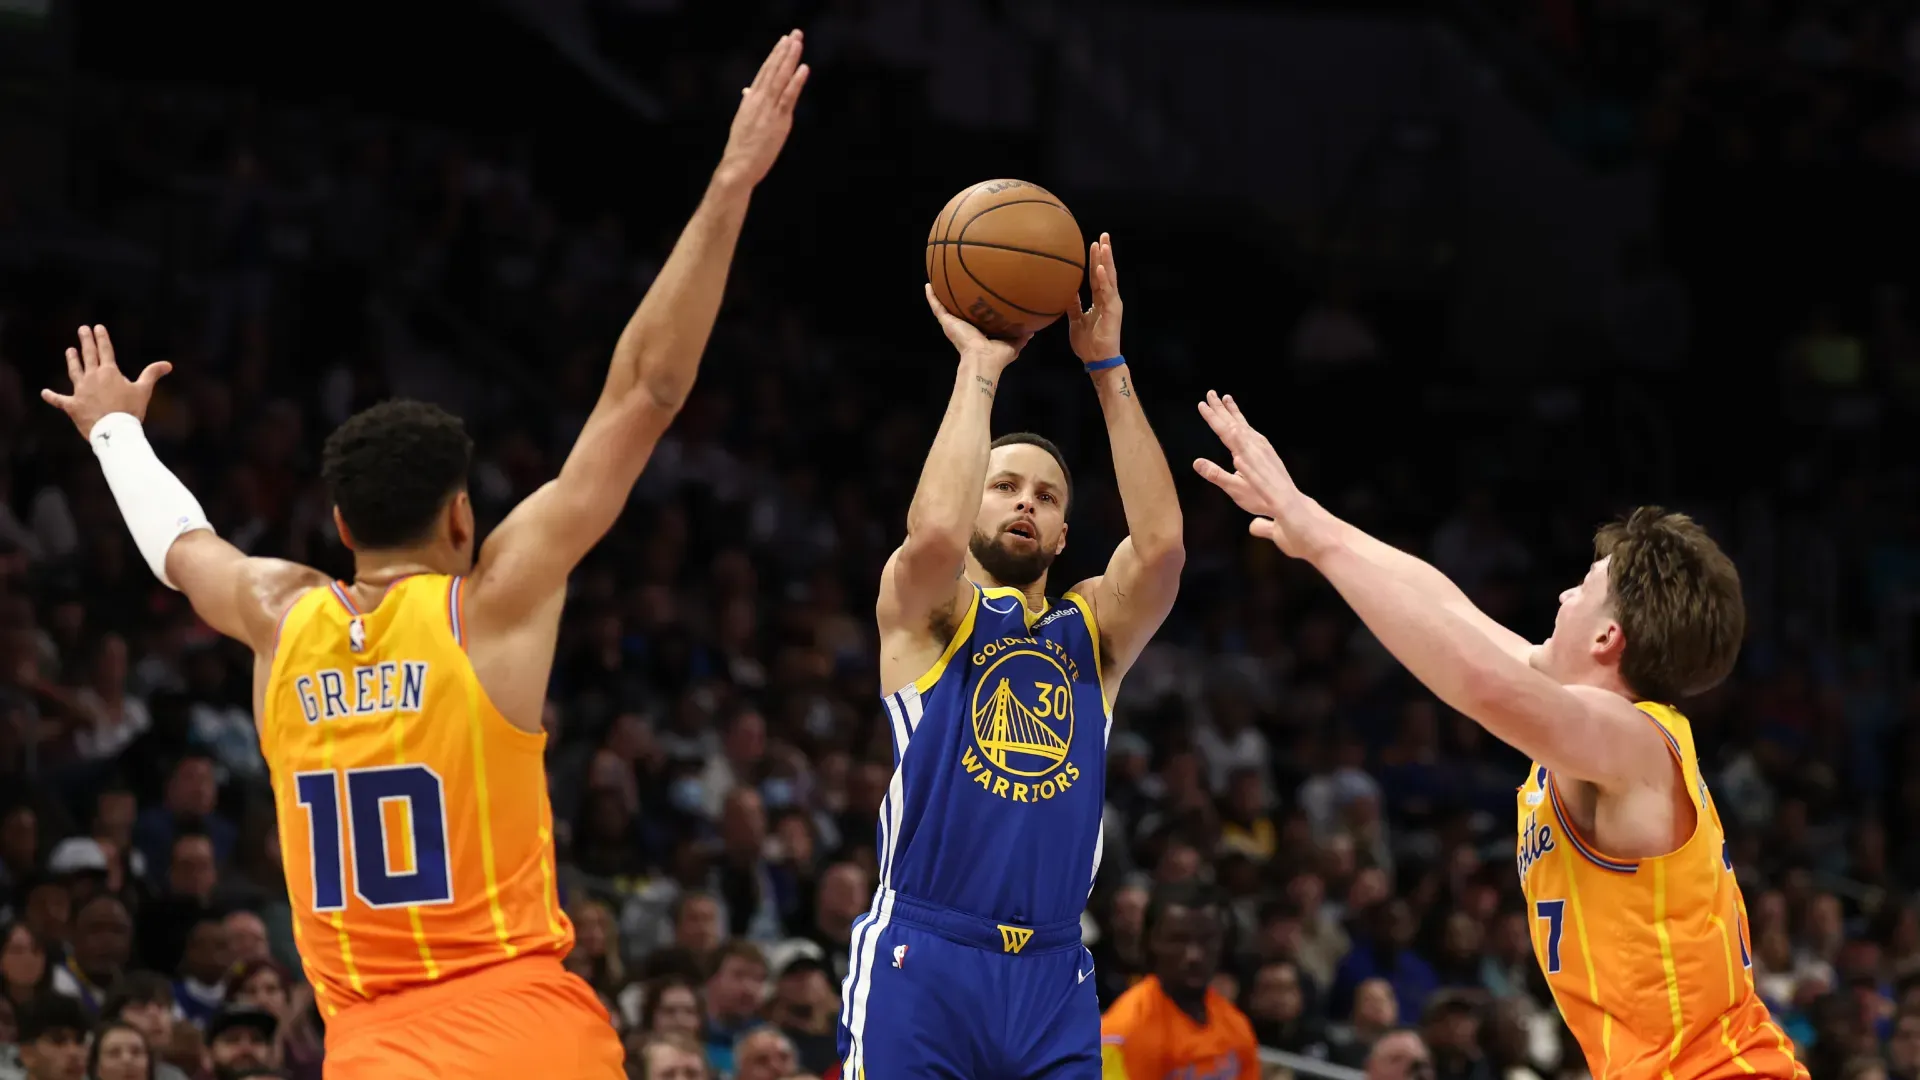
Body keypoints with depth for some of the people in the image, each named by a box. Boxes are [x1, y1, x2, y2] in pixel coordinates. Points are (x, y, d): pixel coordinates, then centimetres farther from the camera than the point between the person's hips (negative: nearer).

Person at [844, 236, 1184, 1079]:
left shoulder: (1095, 627, 15)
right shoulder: (926, 612, 6)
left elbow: (1161, 544, -5)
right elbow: (933, 530, -18)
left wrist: (1107, 368, -6)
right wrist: (980, 367, -8)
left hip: (1052, 975, 4)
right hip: (922, 958, -4)